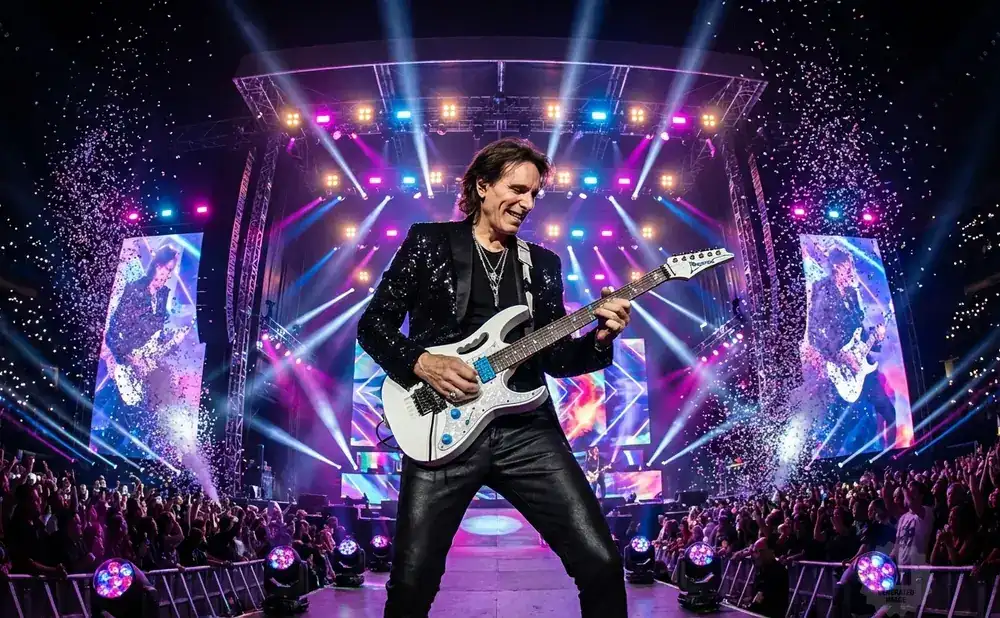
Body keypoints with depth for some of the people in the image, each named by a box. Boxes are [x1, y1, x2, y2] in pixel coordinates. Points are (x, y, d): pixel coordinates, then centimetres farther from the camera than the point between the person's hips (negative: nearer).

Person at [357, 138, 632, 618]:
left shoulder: (542, 264, 15)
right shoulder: (430, 241, 5)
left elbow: (556, 359, 13)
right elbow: (373, 324, 4)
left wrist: (599, 339, -6)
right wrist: (422, 364, -13)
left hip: (527, 430, 3)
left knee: (601, 563, -5)